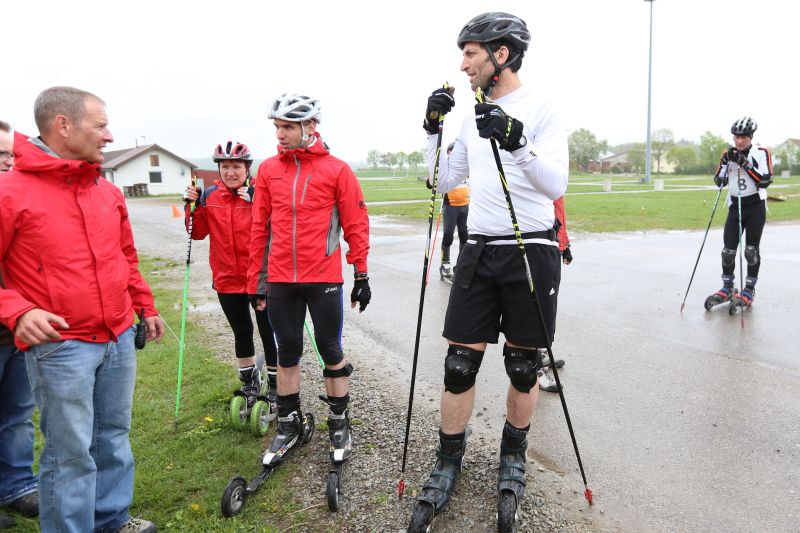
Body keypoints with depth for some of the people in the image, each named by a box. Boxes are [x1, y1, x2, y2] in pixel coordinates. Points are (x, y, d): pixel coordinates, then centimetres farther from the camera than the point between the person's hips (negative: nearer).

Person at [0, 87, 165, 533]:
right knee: (71, 453, 4)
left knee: (114, 437, 18)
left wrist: (146, 306, 21)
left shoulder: (109, 192, 9)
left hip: (120, 338, 6)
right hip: (59, 346, -6)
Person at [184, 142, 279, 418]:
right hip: (227, 281, 4)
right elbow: (198, 233, 4)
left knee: (268, 332, 7)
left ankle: (275, 387, 24)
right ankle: (249, 383, 40)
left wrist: (257, 202, -30)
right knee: (241, 333, 19)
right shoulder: (210, 196, 1)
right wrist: (194, 205, -9)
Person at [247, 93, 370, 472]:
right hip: (280, 280, 3)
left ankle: (339, 423, 25)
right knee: (287, 353, 13)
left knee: (330, 350, 7)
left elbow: (356, 225, -1)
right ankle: (289, 424, 29)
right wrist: (256, 281, 8)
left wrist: (361, 274, -1)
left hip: (324, 278, -3)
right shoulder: (268, 170, 6)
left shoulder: (337, 169, -3)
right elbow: (260, 228, 8)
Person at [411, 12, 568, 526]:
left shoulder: (542, 112, -6)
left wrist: (517, 142, -33)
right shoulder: (474, 116, 12)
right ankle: (448, 463, 20)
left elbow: (556, 184, -18)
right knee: (460, 363, 4)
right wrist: (433, 130, 3)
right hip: (479, 252, 4)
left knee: (523, 365, 9)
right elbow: (444, 182, 15)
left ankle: (513, 456, 31)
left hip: (531, 251, -4)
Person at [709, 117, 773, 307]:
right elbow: (719, 182, 2)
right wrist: (725, 162, -11)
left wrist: (745, 163, -20)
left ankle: (749, 290, 16)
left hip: (755, 207, -3)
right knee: (728, 250, 0)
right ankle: (727, 288, 16)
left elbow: (765, 181, -16)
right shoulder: (728, 154, 6)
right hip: (735, 207, 3)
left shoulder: (761, 153, -5)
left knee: (751, 250, 2)